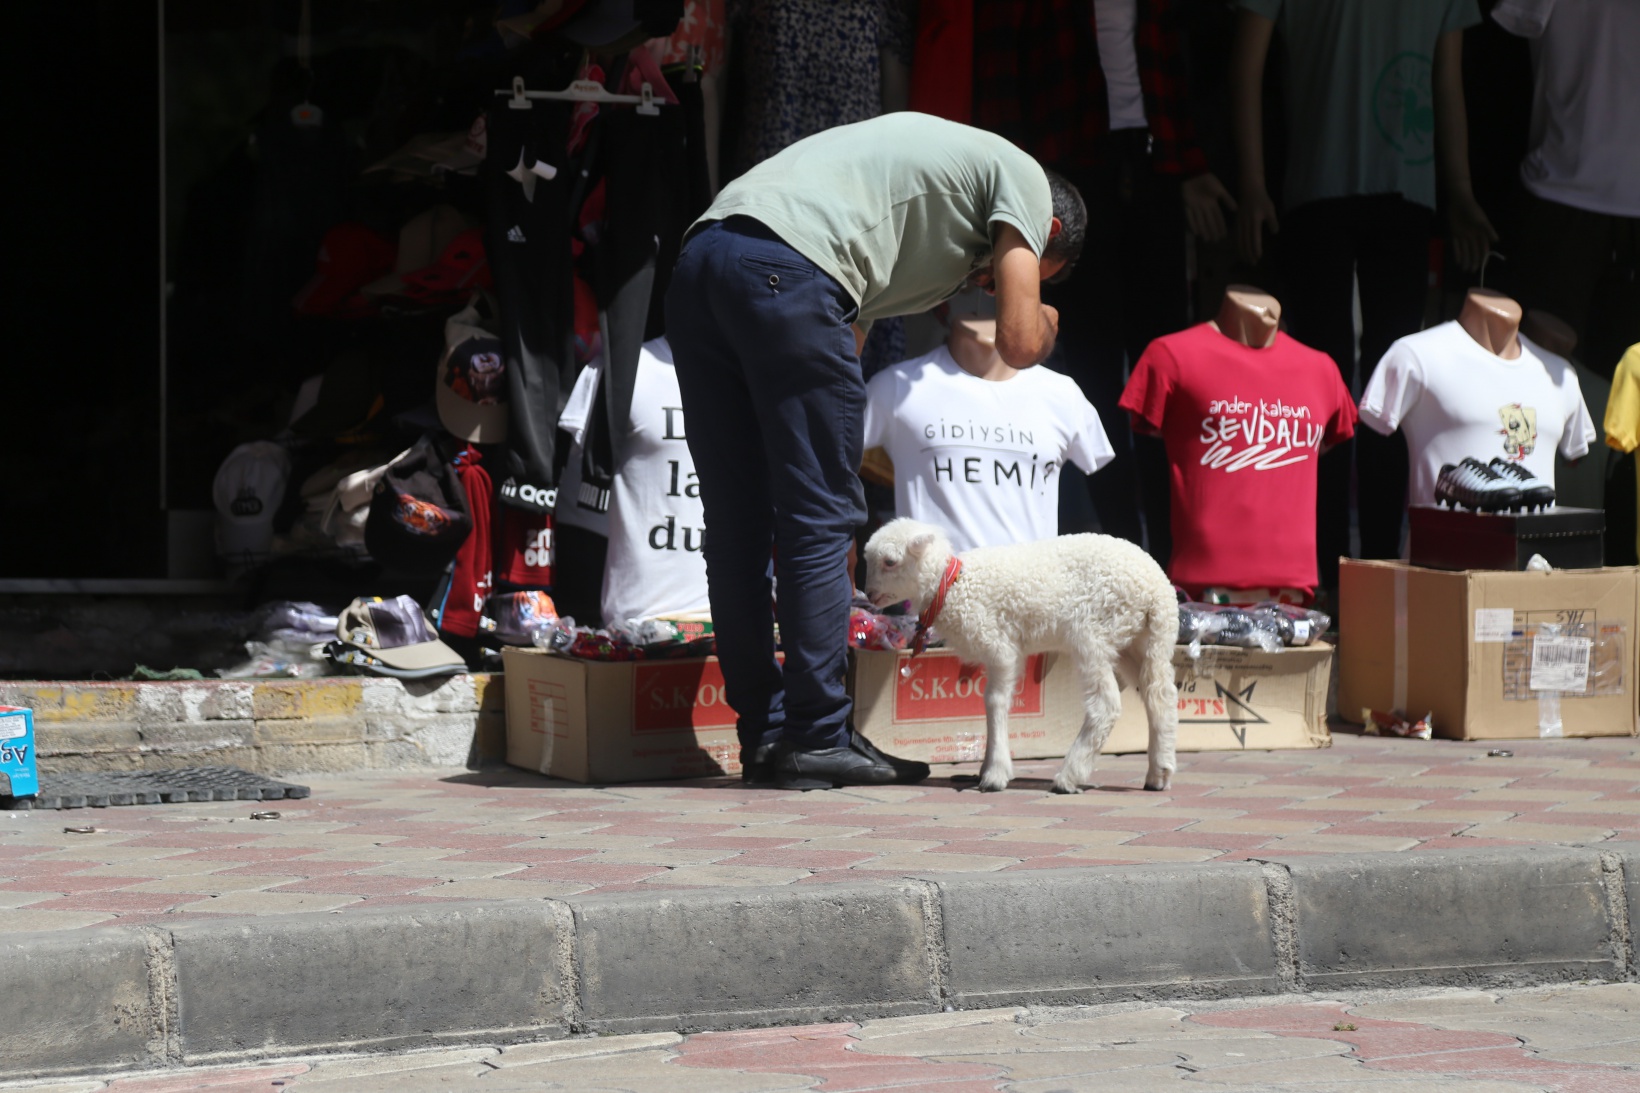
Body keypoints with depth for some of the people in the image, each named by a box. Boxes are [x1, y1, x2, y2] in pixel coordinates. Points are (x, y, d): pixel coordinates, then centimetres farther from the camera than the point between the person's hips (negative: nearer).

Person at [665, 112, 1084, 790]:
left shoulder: (929, 153, 38)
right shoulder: (1024, 180, 15)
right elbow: (1019, 344, 5)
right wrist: (1044, 325, 29)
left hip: (698, 257, 9)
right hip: (786, 270, -8)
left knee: (738, 524, 11)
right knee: (820, 518, -1)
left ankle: (763, 736, 16)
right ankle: (817, 741, 2)